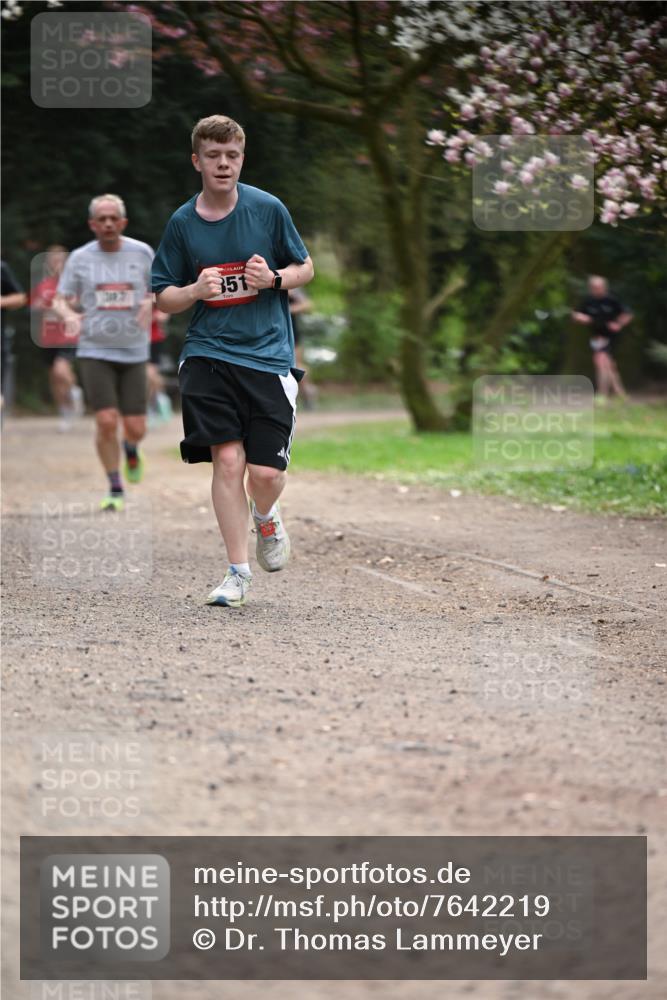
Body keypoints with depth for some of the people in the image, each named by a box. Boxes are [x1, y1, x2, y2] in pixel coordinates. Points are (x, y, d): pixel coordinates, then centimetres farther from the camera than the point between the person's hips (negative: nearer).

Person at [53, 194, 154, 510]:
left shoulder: (142, 253, 1)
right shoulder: (79, 258, 0)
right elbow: (60, 300, 7)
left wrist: (150, 303, -11)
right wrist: (69, 315, -16)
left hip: (133, 352, 1)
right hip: (94, 351, -1)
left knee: (135, 428, -2)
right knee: (106, 422, -14)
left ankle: (131, 449, 37)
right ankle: (116, 490, 4)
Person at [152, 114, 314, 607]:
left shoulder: (268, 209, 0)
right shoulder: (182, 223, 3)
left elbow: (305, 267, 11)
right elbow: (164, 298, 10)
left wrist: (274, 279, -10)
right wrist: (196, 291, -11)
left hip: (268, 356, -1)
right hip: (208, 356, 1)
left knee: (265, 473, -7)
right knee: (227, 459, -10)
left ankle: (266, 516, 30)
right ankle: (238, 572, 2)